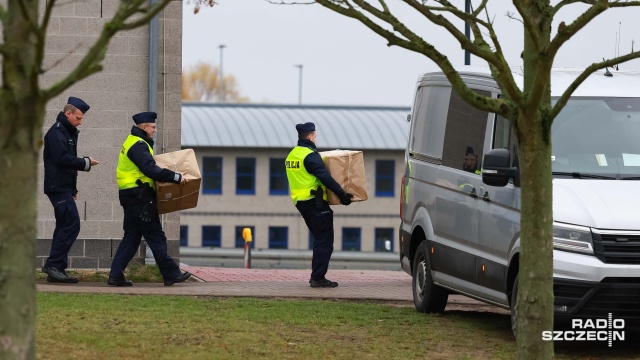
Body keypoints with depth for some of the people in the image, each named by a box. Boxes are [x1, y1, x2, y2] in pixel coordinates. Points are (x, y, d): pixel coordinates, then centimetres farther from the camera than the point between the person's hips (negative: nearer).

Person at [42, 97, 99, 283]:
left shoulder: (68, 133, 20)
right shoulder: (56, 132, -11)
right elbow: (61, 159, -22)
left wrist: (72, 189, 18)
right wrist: (85, 163, -12)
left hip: (64, 188, 10)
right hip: (58, 188, -10)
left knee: (65, 226, 9)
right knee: (71, 224, -15)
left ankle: (56, 269, 9)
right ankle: (53, 265, -15)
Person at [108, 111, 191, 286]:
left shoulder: (131, 143, 18)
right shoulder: (138, 145, -15)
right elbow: (151, 170, -25)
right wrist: (176, 177, -23)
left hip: (130, 197, 10)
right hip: (140, 197, -10)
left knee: (131, 237, 10)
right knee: (156, 237, -4)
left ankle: (116, 275, 5)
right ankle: (171, 274, 0)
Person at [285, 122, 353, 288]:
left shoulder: (291, 155, 13)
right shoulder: (310, 156, -16)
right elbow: (325, 178, -22)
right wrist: (342, 194, -19)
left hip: (300, 202, 9)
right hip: (315, 204, -9)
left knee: (320, 240, 17)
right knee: (324, 241, -4)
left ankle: (317, 276, 16)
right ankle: (318, 278, -7)